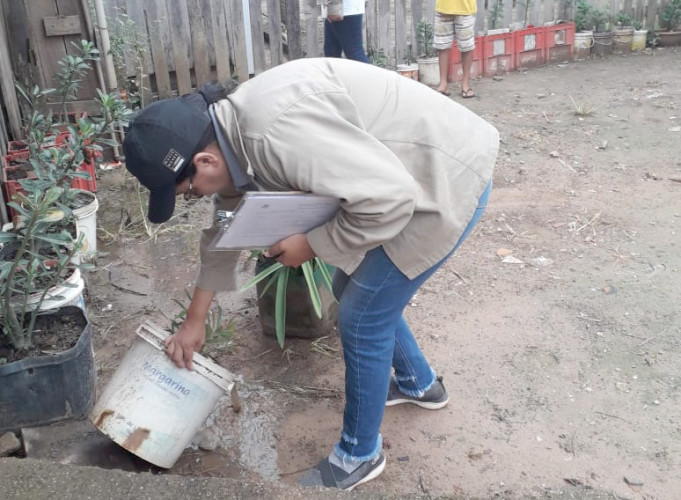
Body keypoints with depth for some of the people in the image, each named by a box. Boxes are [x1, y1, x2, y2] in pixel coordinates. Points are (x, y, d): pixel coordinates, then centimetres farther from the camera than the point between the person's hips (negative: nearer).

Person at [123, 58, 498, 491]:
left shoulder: (277, 132, -31)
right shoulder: (235, 135, 1)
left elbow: (390, 199, -31)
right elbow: (227, 225, 15)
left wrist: (311, 243, -16)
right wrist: (195, 319, 21)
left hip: (448, 179, -9)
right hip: (403, 178, 9)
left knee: (362, 318, -2)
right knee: (353, 291, 21)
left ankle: (359, 456, 21)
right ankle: (420, 384, 44)